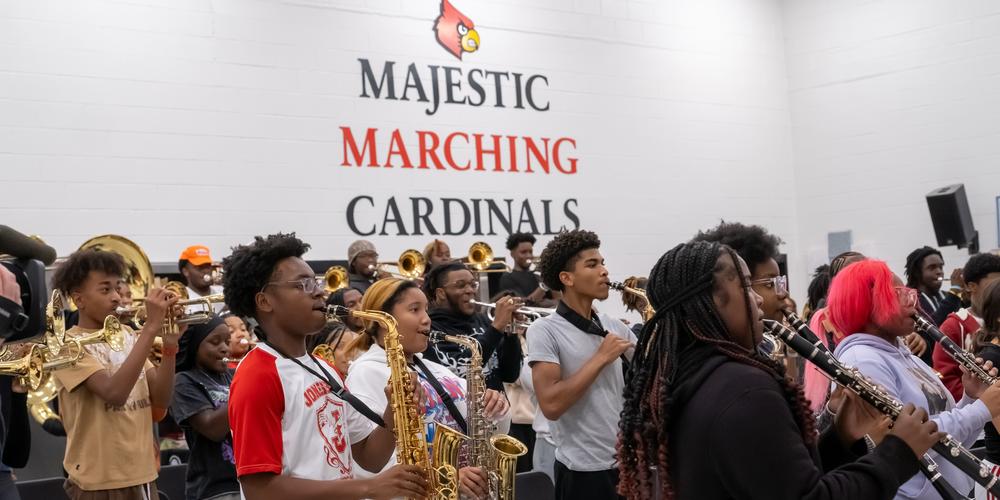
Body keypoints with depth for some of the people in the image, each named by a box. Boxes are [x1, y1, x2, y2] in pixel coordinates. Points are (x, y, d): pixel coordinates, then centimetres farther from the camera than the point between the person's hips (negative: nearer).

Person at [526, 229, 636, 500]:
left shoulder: (614, 326, 6)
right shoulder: (544, 330, -10)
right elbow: (551, 405, -21)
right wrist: (601, 358, -16)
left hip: (628, 462, 6)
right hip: (582, 471, -5)